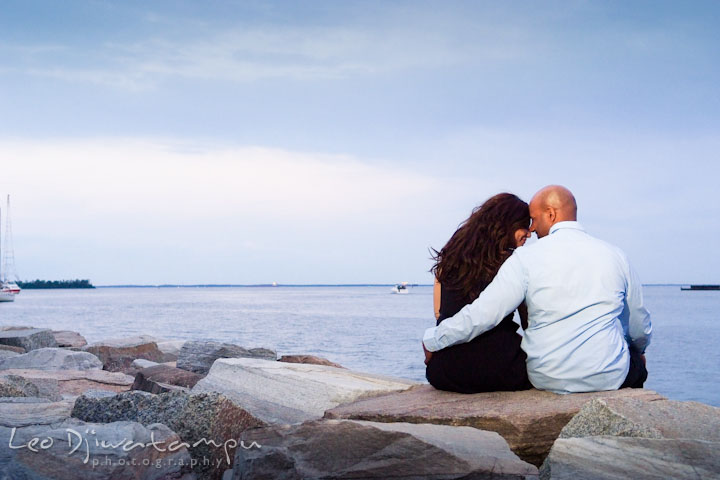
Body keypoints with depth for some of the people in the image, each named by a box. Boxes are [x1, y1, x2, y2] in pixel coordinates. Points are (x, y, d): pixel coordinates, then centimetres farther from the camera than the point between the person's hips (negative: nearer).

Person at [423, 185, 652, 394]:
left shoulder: (526, 257, -9)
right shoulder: (615, 255, 2)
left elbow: (482, 314, -14)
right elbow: (641, 329, 12)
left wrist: (432, 340, -1)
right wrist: (637, 352, 35)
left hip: (547, 380, -1)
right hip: (610, 377, 1)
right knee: (637, 363, 32)